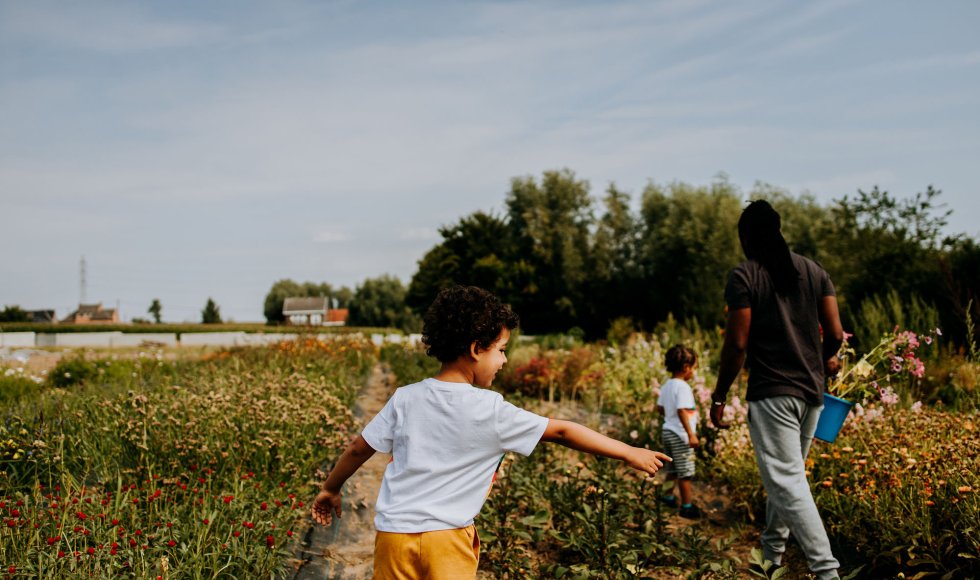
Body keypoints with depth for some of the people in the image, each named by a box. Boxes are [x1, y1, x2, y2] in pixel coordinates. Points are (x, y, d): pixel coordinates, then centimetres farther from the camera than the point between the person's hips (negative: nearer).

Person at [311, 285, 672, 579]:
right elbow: (561, 432, -3)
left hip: (393, 533, 4)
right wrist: (628, 453, 6)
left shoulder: (405, 399, 1)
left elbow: (359, 449, 9)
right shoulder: (490, 410, -8)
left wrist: (330, 490, 27)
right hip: (447, 539, -3)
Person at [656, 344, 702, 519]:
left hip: (667, 431, 9)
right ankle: (687, 506, 5)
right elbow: (682, 411, -26)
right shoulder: (683, 387, -19)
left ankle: (669, 497, 32)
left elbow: (660, 408, 16)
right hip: (680, 434, -9)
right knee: (685, 472, 0)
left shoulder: (666, 386, 9)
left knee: (672, 469, 21)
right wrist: (691, 434, -26)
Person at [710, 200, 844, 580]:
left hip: (771, 393, -6)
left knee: (786, 481, -7)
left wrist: (719, 397, -3)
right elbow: (835, 335, 5)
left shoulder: (744, 276, -7)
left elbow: (737, 343, -11)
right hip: (810, 392, 7)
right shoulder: (814, 271, 9)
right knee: (785, 473, 19)